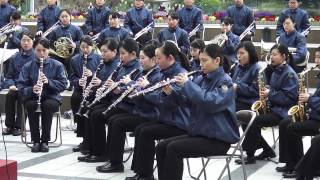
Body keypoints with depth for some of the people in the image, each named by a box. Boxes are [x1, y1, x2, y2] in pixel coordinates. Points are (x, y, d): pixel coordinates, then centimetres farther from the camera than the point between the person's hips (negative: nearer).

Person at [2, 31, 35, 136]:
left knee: (21, 95, -33)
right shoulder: (14, 58, 12)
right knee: (9, 95, -27)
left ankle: (18, 126, -24)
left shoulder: (37, 57, -1)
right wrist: (11, 85, -8)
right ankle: (9, 126, -18)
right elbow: (9, 76, 13)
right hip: (16, 87, 3)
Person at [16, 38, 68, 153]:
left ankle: (45, 141, -23)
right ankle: (35, 141, -21)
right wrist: (32, 89, -23)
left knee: (48, 105, -35)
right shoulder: (28, 66, 5)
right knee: (31, 105, -34)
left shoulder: (57, 65, 4)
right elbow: (21, 86, -1)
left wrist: (48, 82, -19)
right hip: (32, 97, 1)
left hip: (51, 97, -1)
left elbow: (63, 84, -2)